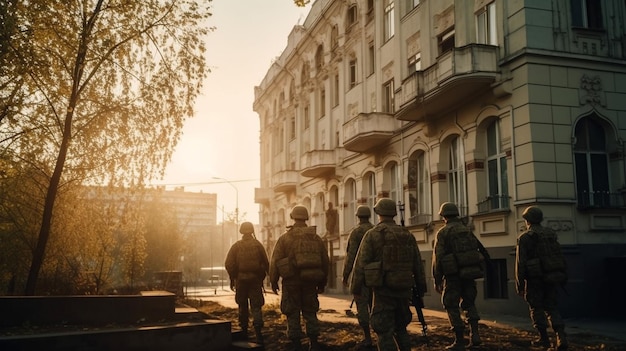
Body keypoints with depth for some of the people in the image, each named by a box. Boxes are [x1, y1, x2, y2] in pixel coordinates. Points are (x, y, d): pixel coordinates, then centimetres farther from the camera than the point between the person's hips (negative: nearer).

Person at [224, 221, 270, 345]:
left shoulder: (236, 246, 1)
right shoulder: (258, 245, 1)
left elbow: (229, 264, -5)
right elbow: (266, 264, -3)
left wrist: (232, 279, 4)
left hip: (241, 280, 1)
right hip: (255, 280, -1)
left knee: (243, 307, 13)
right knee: (256, 306, 0)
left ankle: (244, 332, 18)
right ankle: (258, 331, -17)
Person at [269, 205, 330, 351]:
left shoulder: (284, 238, -2)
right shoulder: (316, 238, 6)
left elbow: (275, 261, -4)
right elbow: (325, 261, 9)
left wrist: (273, 281, 4)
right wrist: (322, 283, 17)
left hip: (291, 280, -3)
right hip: (310, 281, 3)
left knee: (293, 313, 6)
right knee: (310, 312, 13)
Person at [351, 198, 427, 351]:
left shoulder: (372, 234, -6)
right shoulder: (407, 234, 8)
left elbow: (361, 264, -10)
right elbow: (418, 264, 12)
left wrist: (355, 289, -4)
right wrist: (421, 287, 22)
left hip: (383, 289, -5)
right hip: (403, 288, 5)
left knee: (385, 332, 0)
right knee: (400, 328, 20)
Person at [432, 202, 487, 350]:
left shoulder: (443, 233, -6)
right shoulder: (467, 230, 10)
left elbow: (438, 258, -10)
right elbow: (477, 250, 10)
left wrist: (437, 280, -5)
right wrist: (476, 272, 17)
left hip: (453, 275, -5)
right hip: (469, 273, 5)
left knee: (452, 306, 5)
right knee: (469, 304, 19)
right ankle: (474, 334, 6)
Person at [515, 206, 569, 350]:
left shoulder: (524, 238, -7)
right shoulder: (551, 234, 9)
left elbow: (520, 263, -11)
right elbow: (560, 258, 9)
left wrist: (519, 284, -7)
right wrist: (563, 276, 14)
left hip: (534, 279, -5)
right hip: (551, 278, 5)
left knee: (537, 308, 8)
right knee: (551, 307, 11)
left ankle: (544, 338, 11)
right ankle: (561, 336, -4)